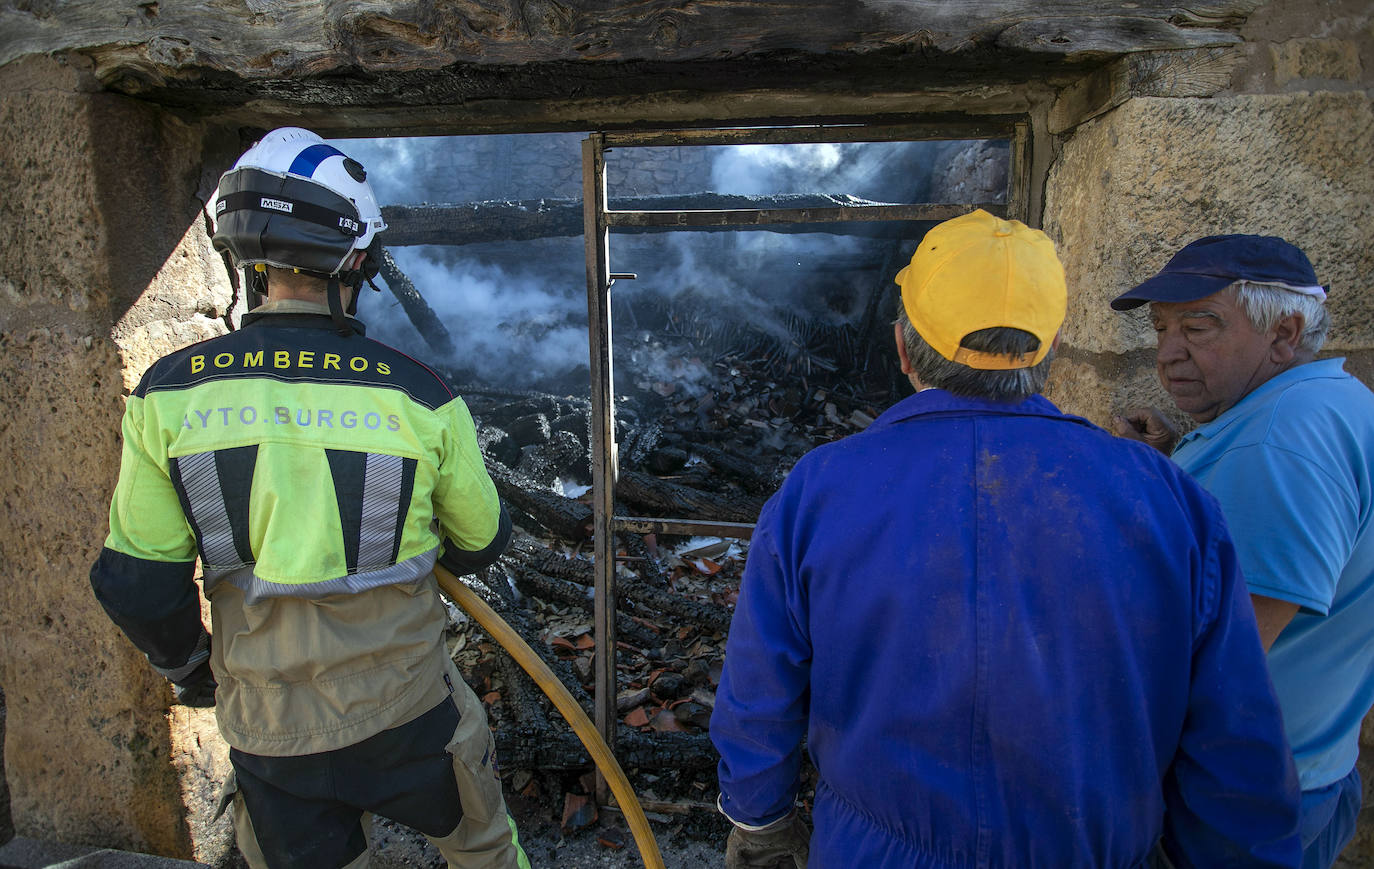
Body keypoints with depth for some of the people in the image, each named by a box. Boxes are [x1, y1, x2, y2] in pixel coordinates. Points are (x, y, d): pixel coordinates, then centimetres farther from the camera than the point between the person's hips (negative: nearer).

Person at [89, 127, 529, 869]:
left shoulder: (168, 394, -12)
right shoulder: (417, 394, -16)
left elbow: (137, 586, -5)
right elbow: (481, 542, -2)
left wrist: (189, 669, 15)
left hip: (268, 731, 2)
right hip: (410, 715, -2)